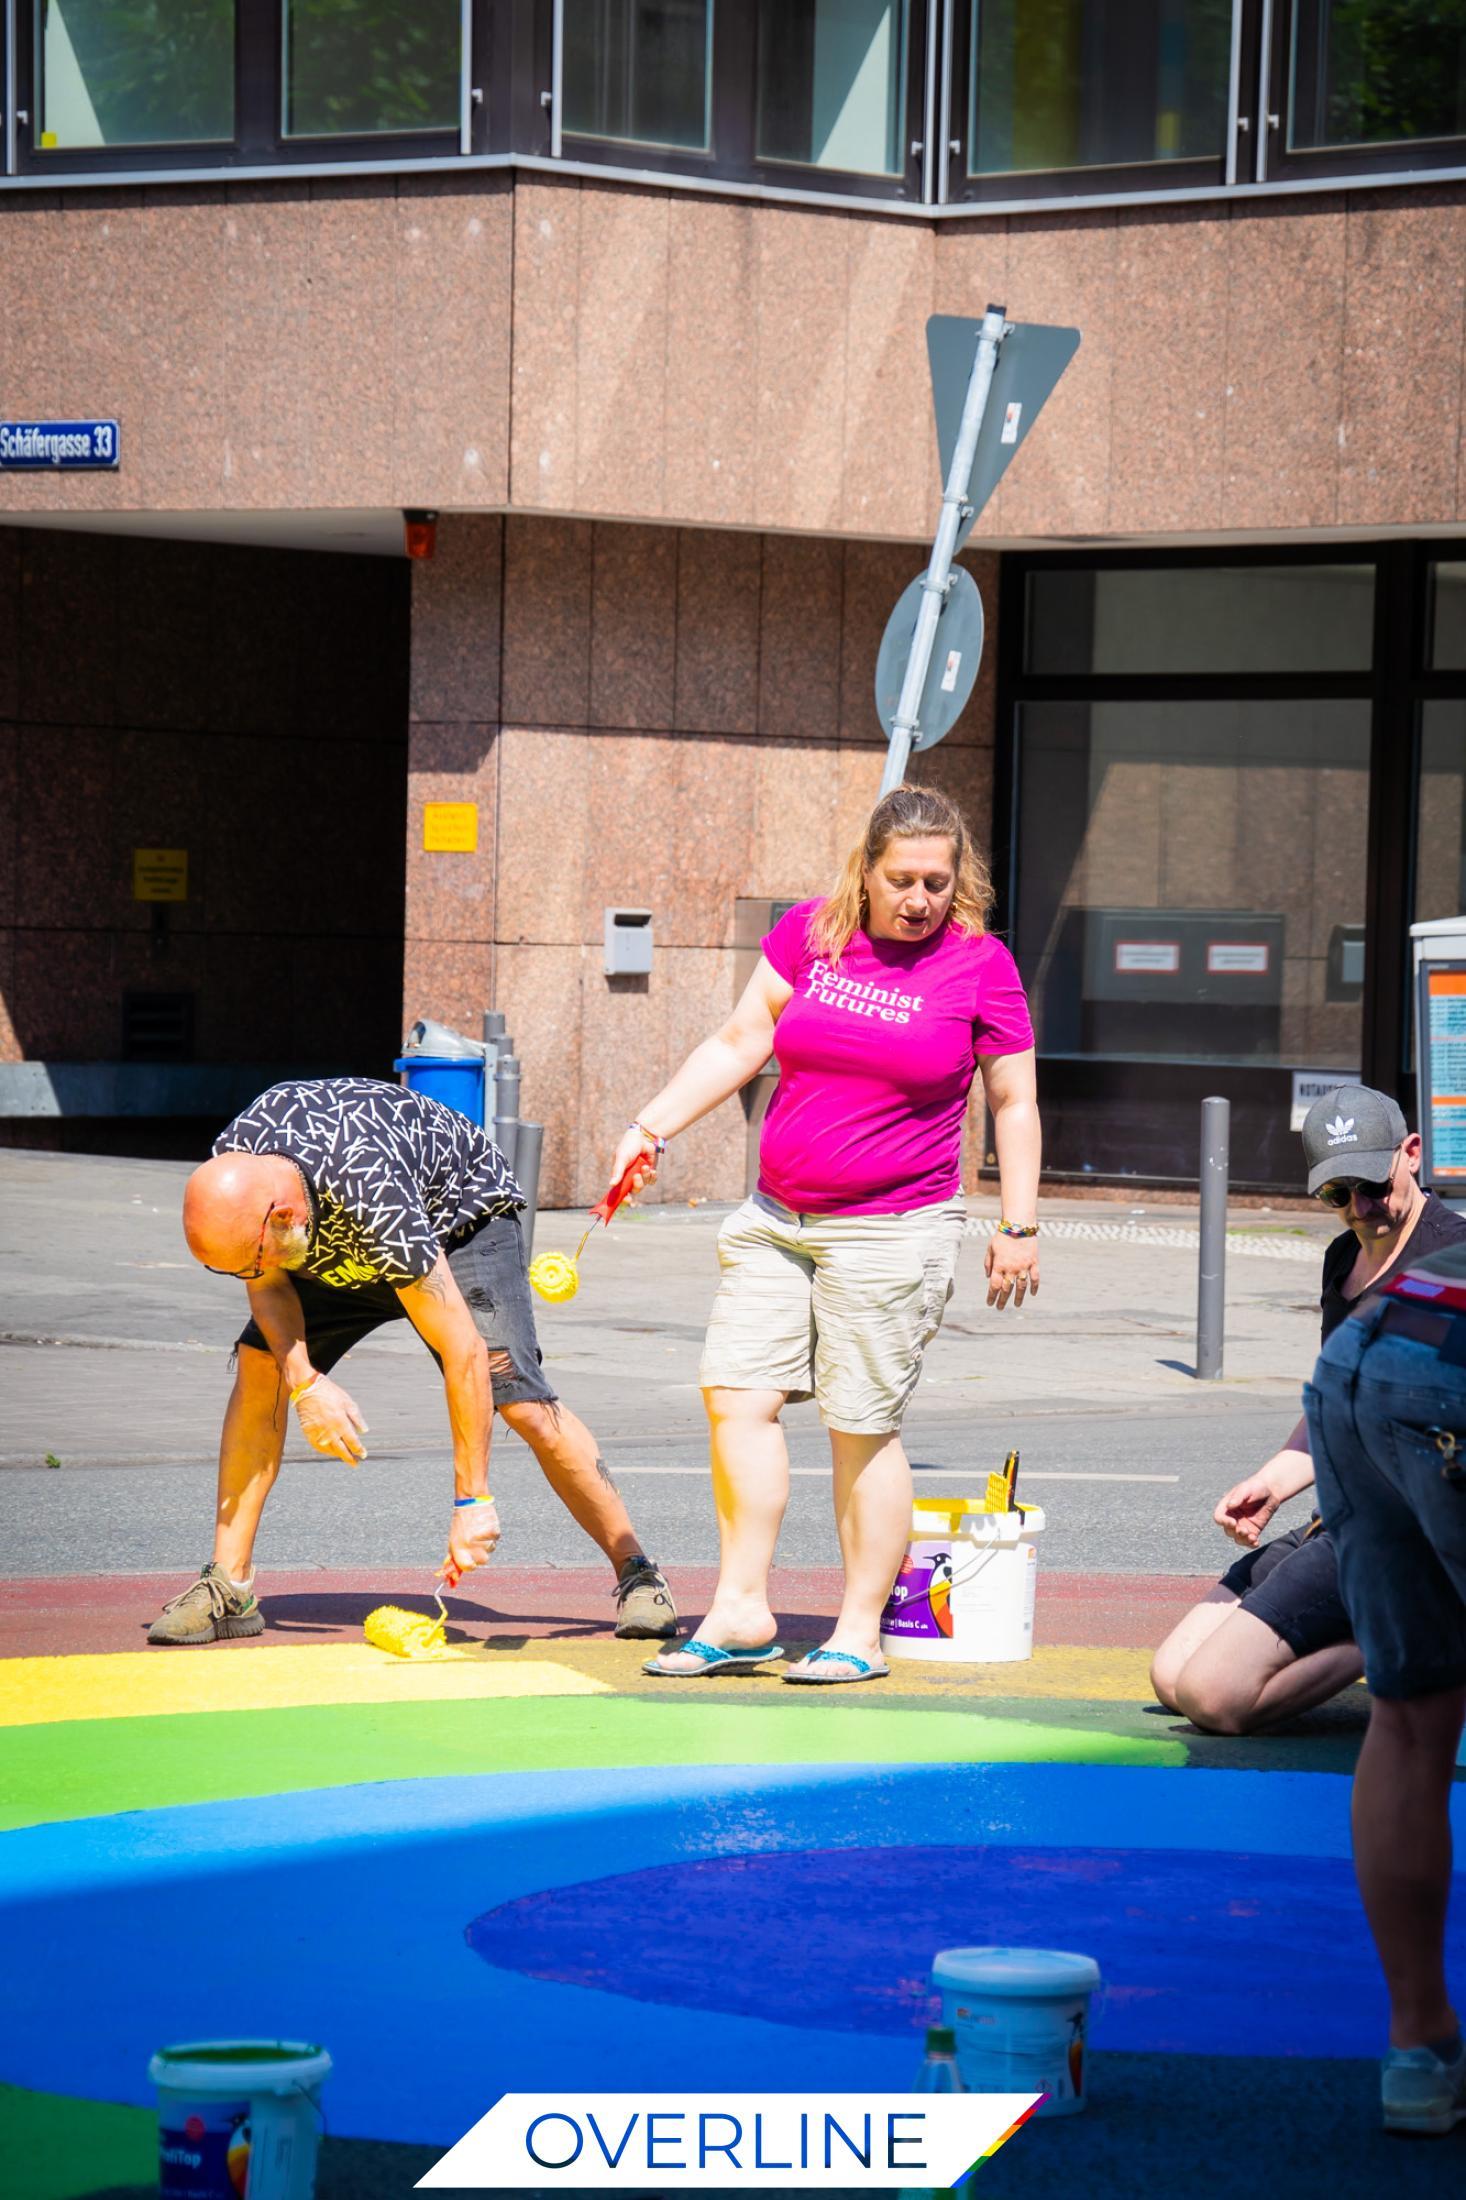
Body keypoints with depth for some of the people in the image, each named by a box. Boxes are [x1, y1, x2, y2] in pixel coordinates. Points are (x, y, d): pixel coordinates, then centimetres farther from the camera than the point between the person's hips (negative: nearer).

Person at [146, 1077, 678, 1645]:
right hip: (333, 1244, 5)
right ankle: (229, 1586, -8)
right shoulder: (227, 1181, -28)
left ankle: (635, 1571, -5)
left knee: (521, 1400, -19)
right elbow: (269, 1287, -8)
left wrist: (473, 1500, -37)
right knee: (260, 1366, -13)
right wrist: (304, 1383, -26)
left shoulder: (376, 1201, -45)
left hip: (460, 1215, -5)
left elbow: (463, 1352, -41)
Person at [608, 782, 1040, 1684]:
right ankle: (742, 1614, 6)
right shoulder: (810, 933, 5)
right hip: (778, 1220, 5)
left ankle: (861, 1630, 6)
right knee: (737, 1396, -1)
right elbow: (739, 1043, 10)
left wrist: (1020, 1226, -1)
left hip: (895, 1230, -5)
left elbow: (1015, 1102, 2)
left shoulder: (980, 964, -3)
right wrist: (653, 1127, 3)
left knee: (863, 1427, -4)